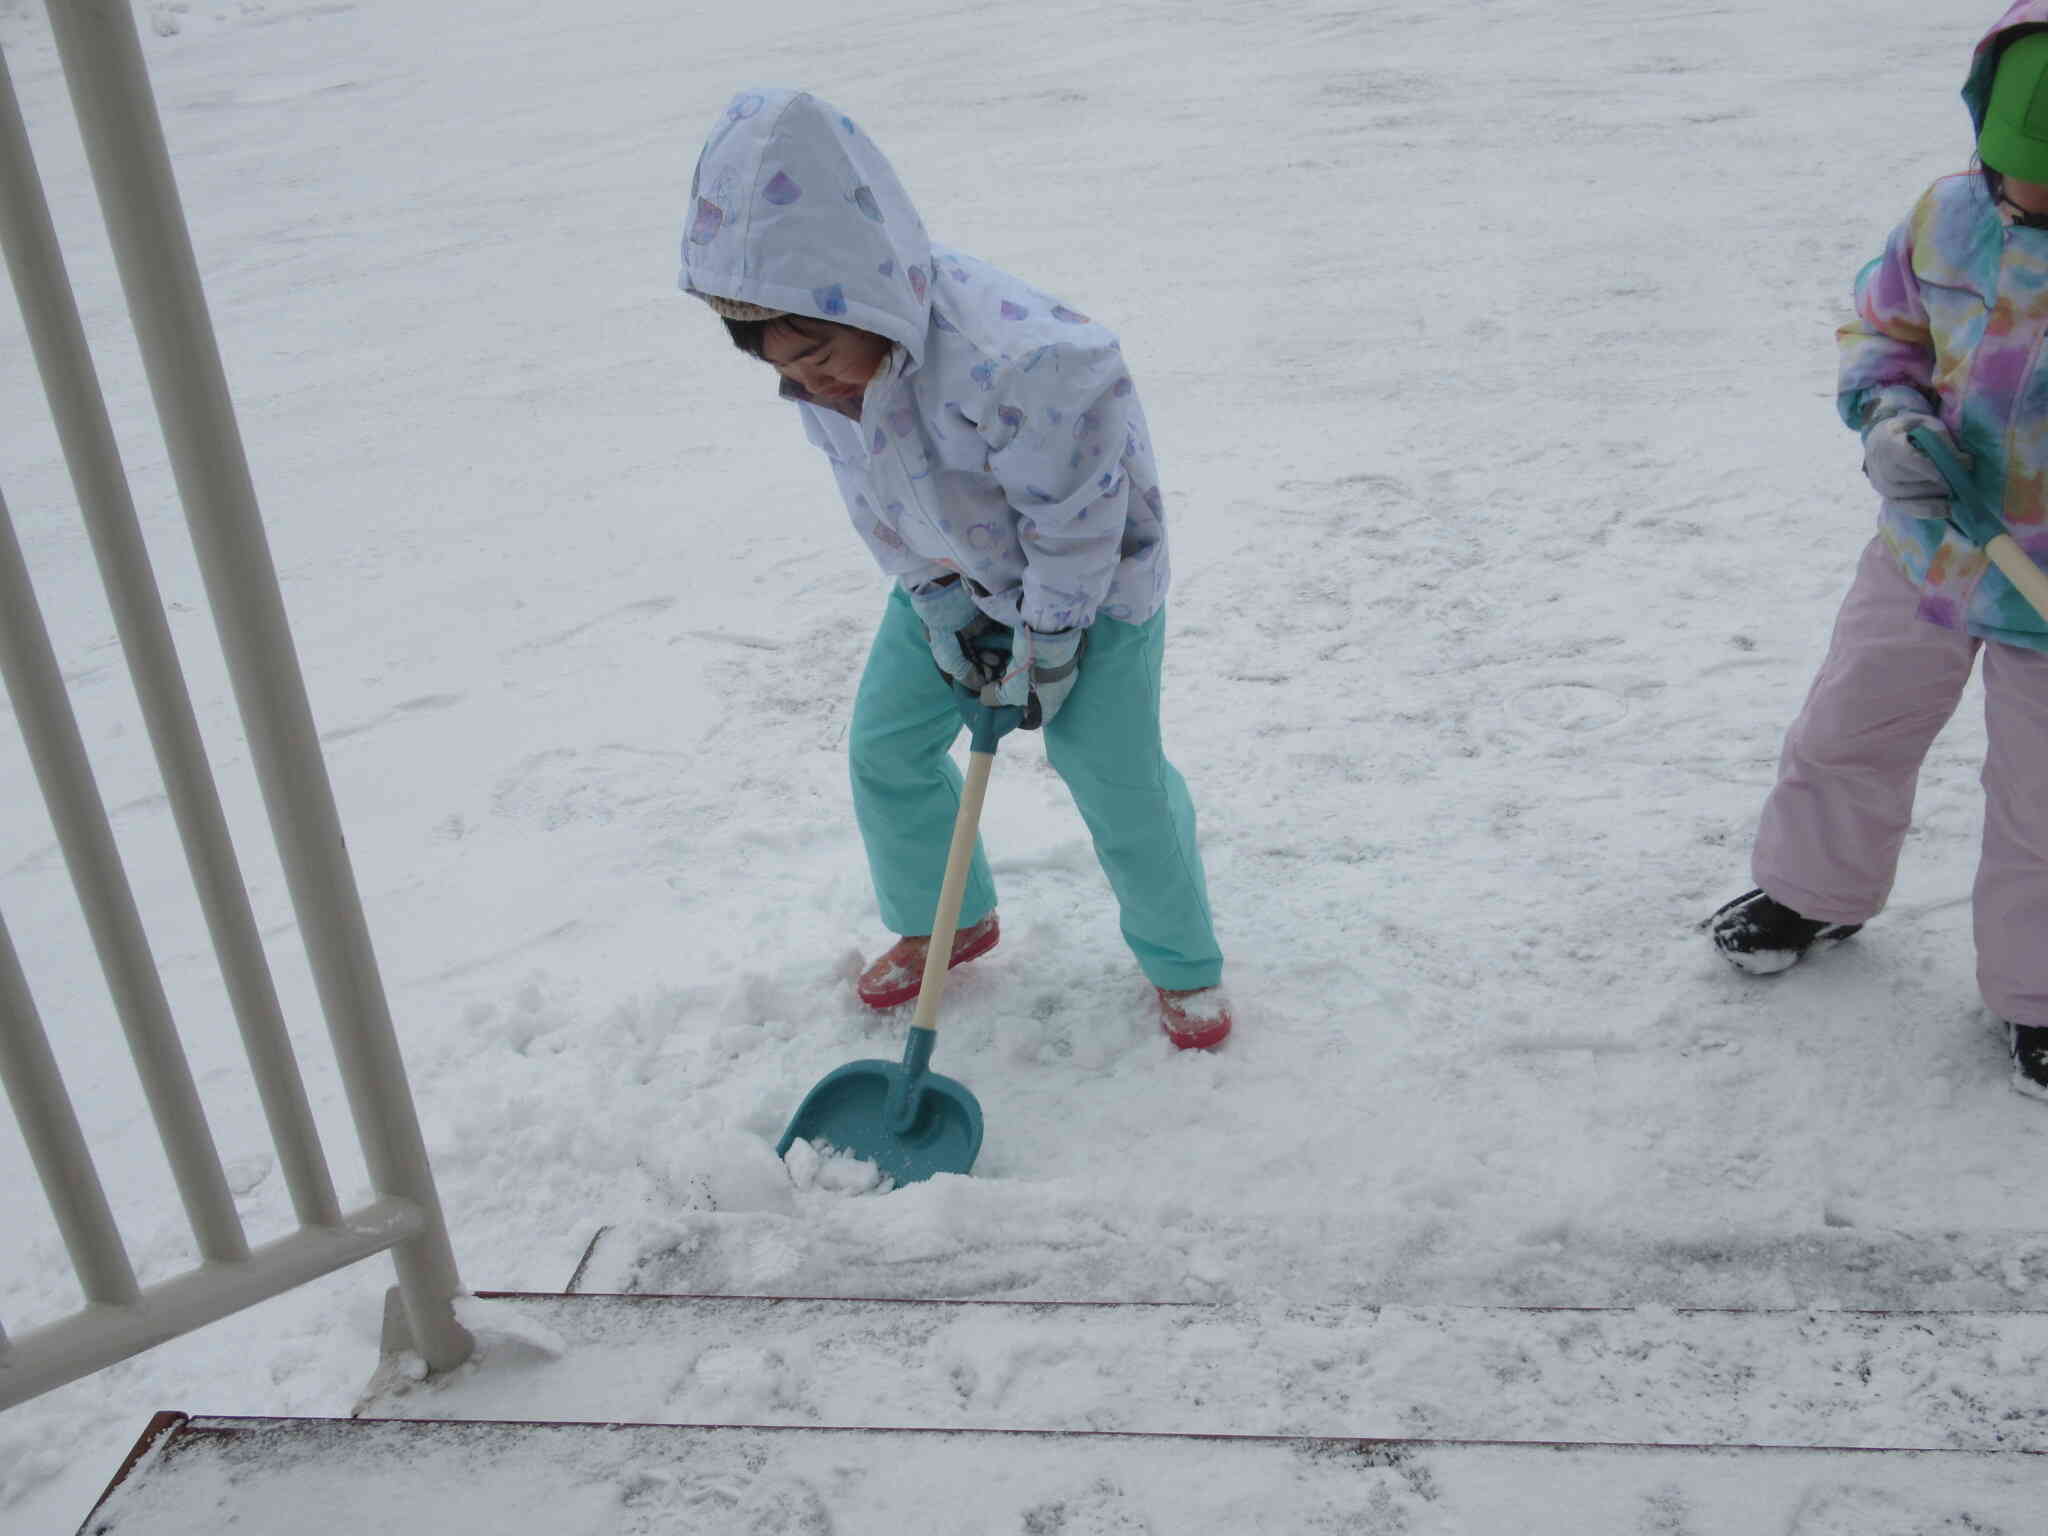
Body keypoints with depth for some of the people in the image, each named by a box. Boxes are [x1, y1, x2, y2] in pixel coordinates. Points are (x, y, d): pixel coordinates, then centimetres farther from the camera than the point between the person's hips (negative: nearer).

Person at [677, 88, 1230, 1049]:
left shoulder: (1014, 363, -42)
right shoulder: (817, 367, -19)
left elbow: (1076, 518, -28)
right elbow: (876, 505, -3)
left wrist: (1047, 642, -18)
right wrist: (941, 607, -6)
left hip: (1093, 572, -6)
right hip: (951, 569, 7)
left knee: (1113, 773, -1)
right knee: (886, 746, 9)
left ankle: (1181, 962, 25)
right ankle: (945, 921, 34)